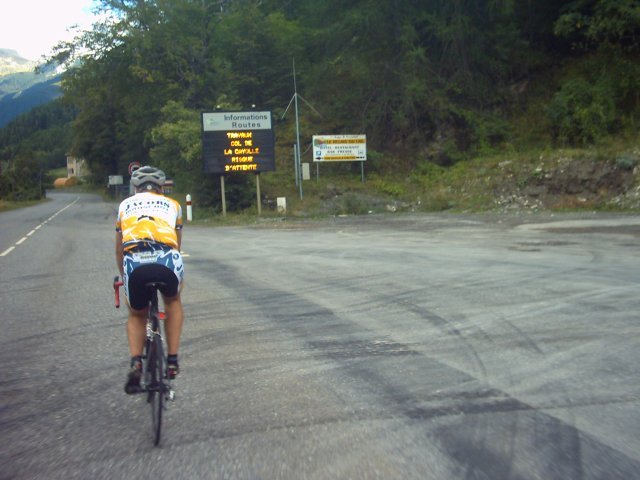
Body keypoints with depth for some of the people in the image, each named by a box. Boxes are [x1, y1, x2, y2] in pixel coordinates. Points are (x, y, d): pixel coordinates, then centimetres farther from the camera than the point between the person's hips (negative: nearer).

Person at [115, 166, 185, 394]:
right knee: (173, 302, 32)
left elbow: (119, 249, 39)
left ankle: (136, 363, 5)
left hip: (134, 262, 1)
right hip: (166, 259, 0)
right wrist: (176, 275, 57)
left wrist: (123, 275, 57)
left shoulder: (125, 205, 31)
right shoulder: (172, 204, 29)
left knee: (137, 315, 27)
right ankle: (172, 361, 26)